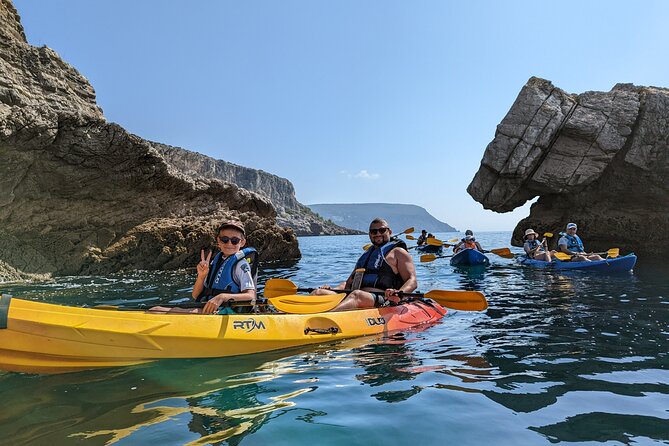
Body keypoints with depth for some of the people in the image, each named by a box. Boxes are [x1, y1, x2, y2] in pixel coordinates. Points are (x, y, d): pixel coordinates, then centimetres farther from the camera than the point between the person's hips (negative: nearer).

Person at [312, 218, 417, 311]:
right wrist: (332, 289, 10)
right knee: (319, 292, -13)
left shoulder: (398, 252, 13)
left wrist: (399, 294, -22)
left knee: (357, 295, -39)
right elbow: (349, 282, 31)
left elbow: (413, 281, 1)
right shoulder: (366, 255, 32)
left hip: (383, 299, -7)